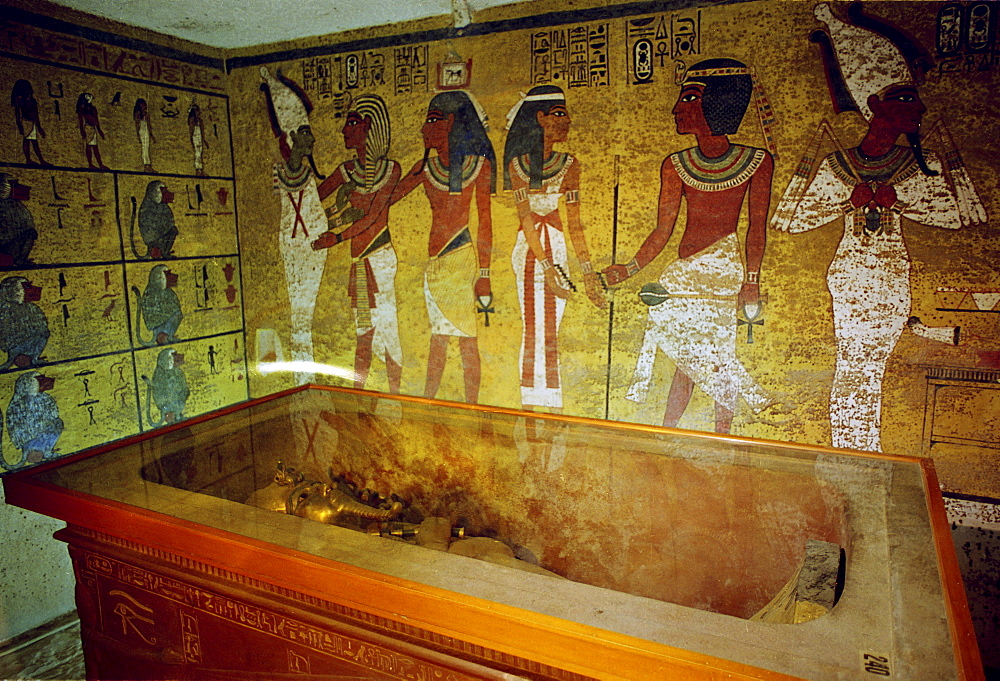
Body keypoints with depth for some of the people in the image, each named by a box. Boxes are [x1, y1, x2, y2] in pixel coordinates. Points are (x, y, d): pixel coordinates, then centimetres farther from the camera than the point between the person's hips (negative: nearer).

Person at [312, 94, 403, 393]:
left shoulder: (389, 168, -1)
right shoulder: (347, 170, 12)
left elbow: (373, 215, -10)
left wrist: (337, 237, -17)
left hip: (379, 256, -5)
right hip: (358, 260, 5)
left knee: (386, 326, -4)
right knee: (363, 331, 10)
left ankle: (395, 395, 4)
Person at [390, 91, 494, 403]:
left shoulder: (478, 165, 0)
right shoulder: (427, 166, 12)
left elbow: (484, 221, -4)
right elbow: (388, 198, 16)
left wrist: (484, 274, -9)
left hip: (462, 259, -5)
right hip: (435, 260, 5)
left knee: (466, 337, -3)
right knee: (437, 336, 11)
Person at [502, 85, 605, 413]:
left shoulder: (569, 165, 7)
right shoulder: (518, 164, 1)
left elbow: (574, 223, 5)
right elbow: (525, 217, -6)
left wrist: (587, 270, 0)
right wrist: (546, 265, -16)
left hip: (555, 250, 1)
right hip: (528, 252, -1)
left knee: (548, 334, 1)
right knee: (532, 331, -2)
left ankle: (553, 409, 9)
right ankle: (529, 407, 9)